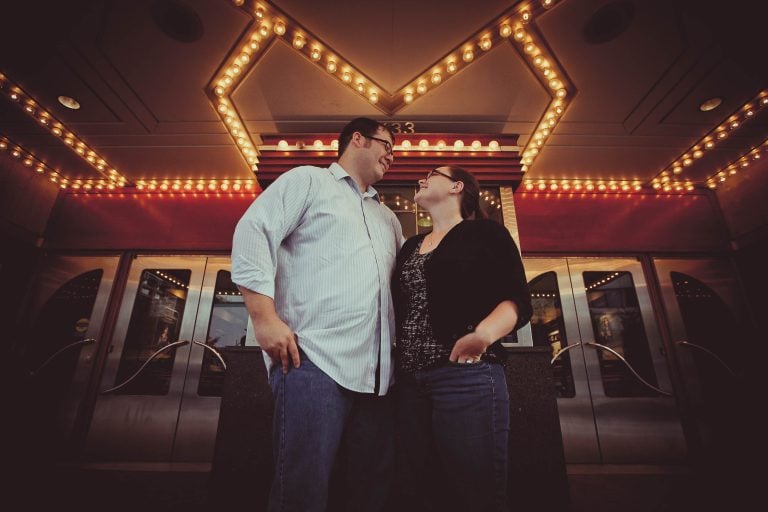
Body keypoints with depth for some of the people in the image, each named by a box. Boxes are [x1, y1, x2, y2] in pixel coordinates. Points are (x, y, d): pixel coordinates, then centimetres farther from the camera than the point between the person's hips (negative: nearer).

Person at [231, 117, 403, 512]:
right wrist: (265, 317, -15)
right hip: (315, 360, -7)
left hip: (377, 373, 7)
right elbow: (253, 232, -5)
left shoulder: (387, 218, 27)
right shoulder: (308, 180, 7)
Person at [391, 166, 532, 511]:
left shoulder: (486, 233, 4)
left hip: (466, 375, -5)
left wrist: (483, 335, -24)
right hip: (408, 379, 6)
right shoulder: (410, 246, 21)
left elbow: (517, 301, -5)